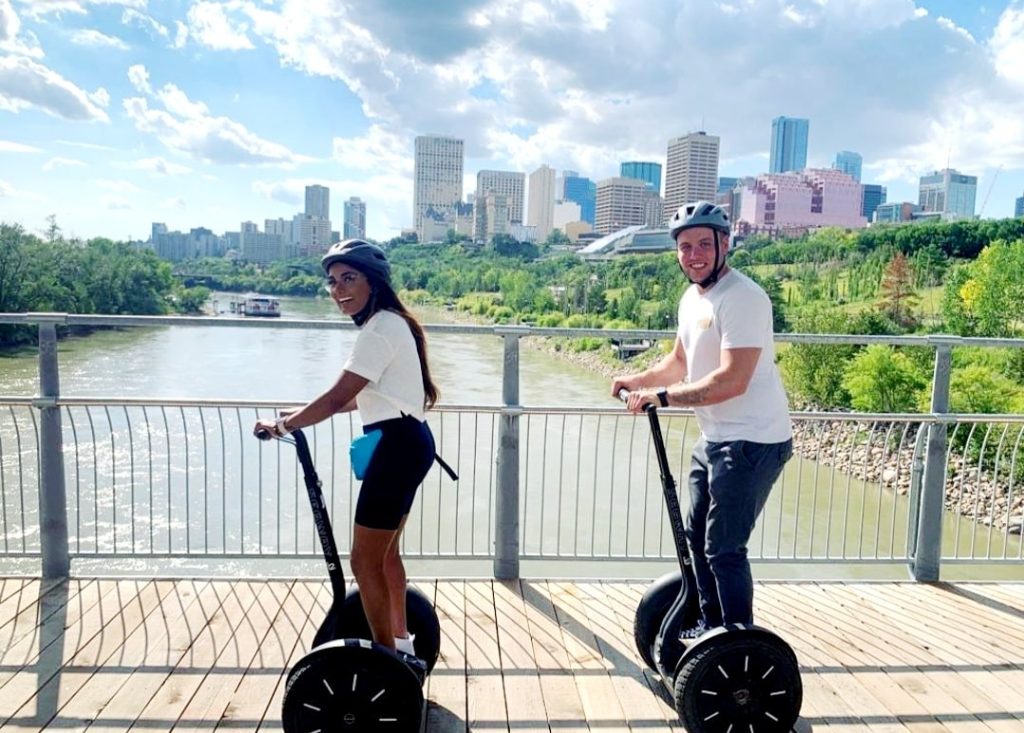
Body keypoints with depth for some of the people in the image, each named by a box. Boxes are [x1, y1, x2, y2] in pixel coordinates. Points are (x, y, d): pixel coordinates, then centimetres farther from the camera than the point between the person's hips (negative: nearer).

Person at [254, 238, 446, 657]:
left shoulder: (380, 329, -17)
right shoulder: (388, 323, 15)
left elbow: (337, 398, -20)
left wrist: (282, 425, -9)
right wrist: (303, 414, 21)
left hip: (398, 447, -11)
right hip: (404, 443, 11)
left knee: (365, 562, -3)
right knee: (384, 552, 22)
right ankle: (400, 642, 37)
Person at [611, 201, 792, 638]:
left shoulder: (741, 298, -20)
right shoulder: (692, 298, 10)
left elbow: (731, 381, -29)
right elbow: (680, 361, 23)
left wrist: (661, 396, -25)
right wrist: (639, 381, 7)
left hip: (751, 442, -10)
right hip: (714, 438, 10)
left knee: (724, 548, -6)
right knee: (697, 535, 19)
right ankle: (712, 625, 37)